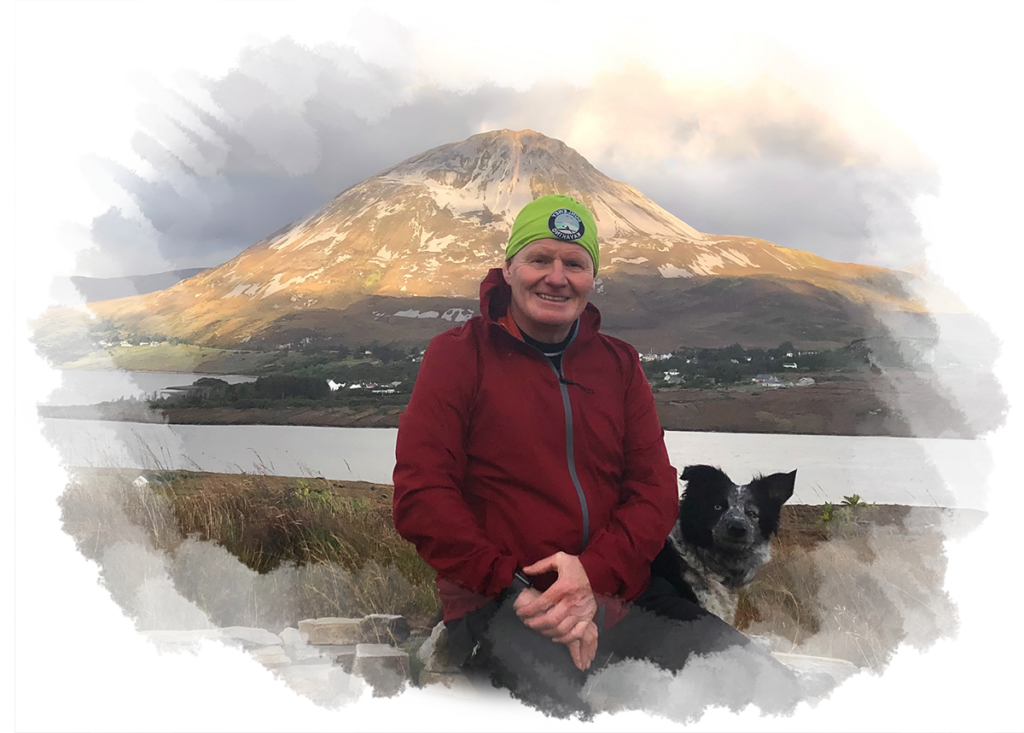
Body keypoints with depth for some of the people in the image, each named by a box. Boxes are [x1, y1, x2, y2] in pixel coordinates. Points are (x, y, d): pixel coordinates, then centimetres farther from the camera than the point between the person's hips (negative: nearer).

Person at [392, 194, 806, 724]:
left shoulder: (618, 363, 15)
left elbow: (656, 488, 9)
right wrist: (518, 590, -14)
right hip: (499, 611, -5)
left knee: (779, 700, -12)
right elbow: (420, 496, -5)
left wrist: (596, 573, -11)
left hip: (620, 596, 5)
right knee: (556, 711, -39)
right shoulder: (458, 356, 2)